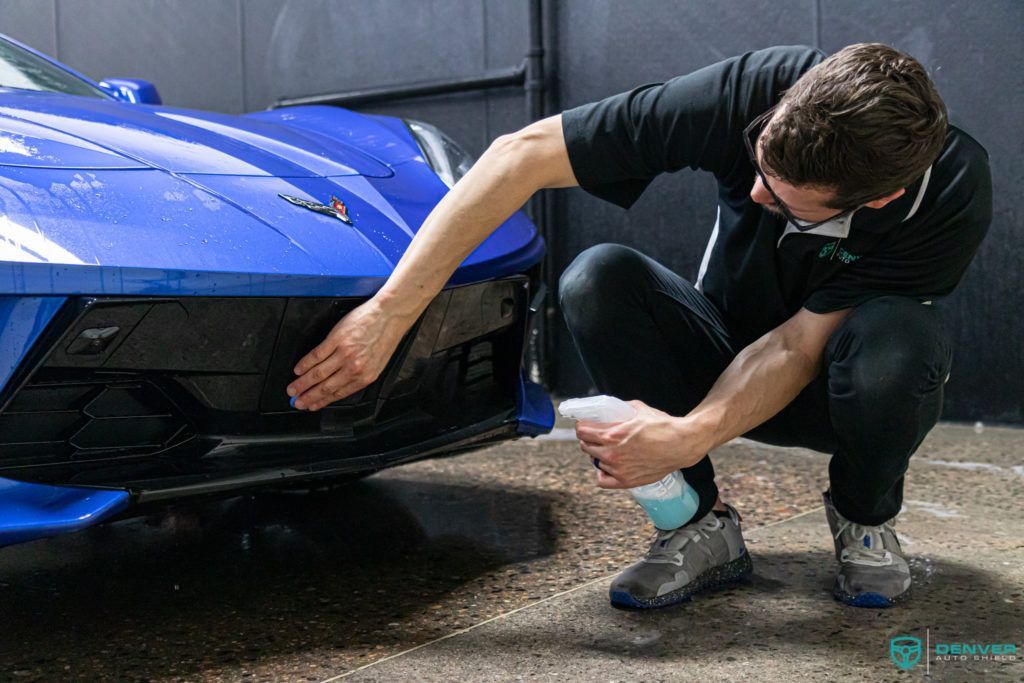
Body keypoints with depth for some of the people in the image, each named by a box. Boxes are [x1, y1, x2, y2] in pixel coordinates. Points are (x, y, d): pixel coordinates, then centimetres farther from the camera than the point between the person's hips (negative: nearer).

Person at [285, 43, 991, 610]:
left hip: (839, 386, -1)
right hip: (733, 361, 2)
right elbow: (521, 155, -29)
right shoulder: (755, 89, -29)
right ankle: (703, 522, -13)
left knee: (891, 337, -39)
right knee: (596, 279, -30)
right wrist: (389, 312, -33)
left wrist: (692, 435, -44)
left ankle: (866, 520, -5)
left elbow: (799, 349, -26)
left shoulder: (953, 192, -30)